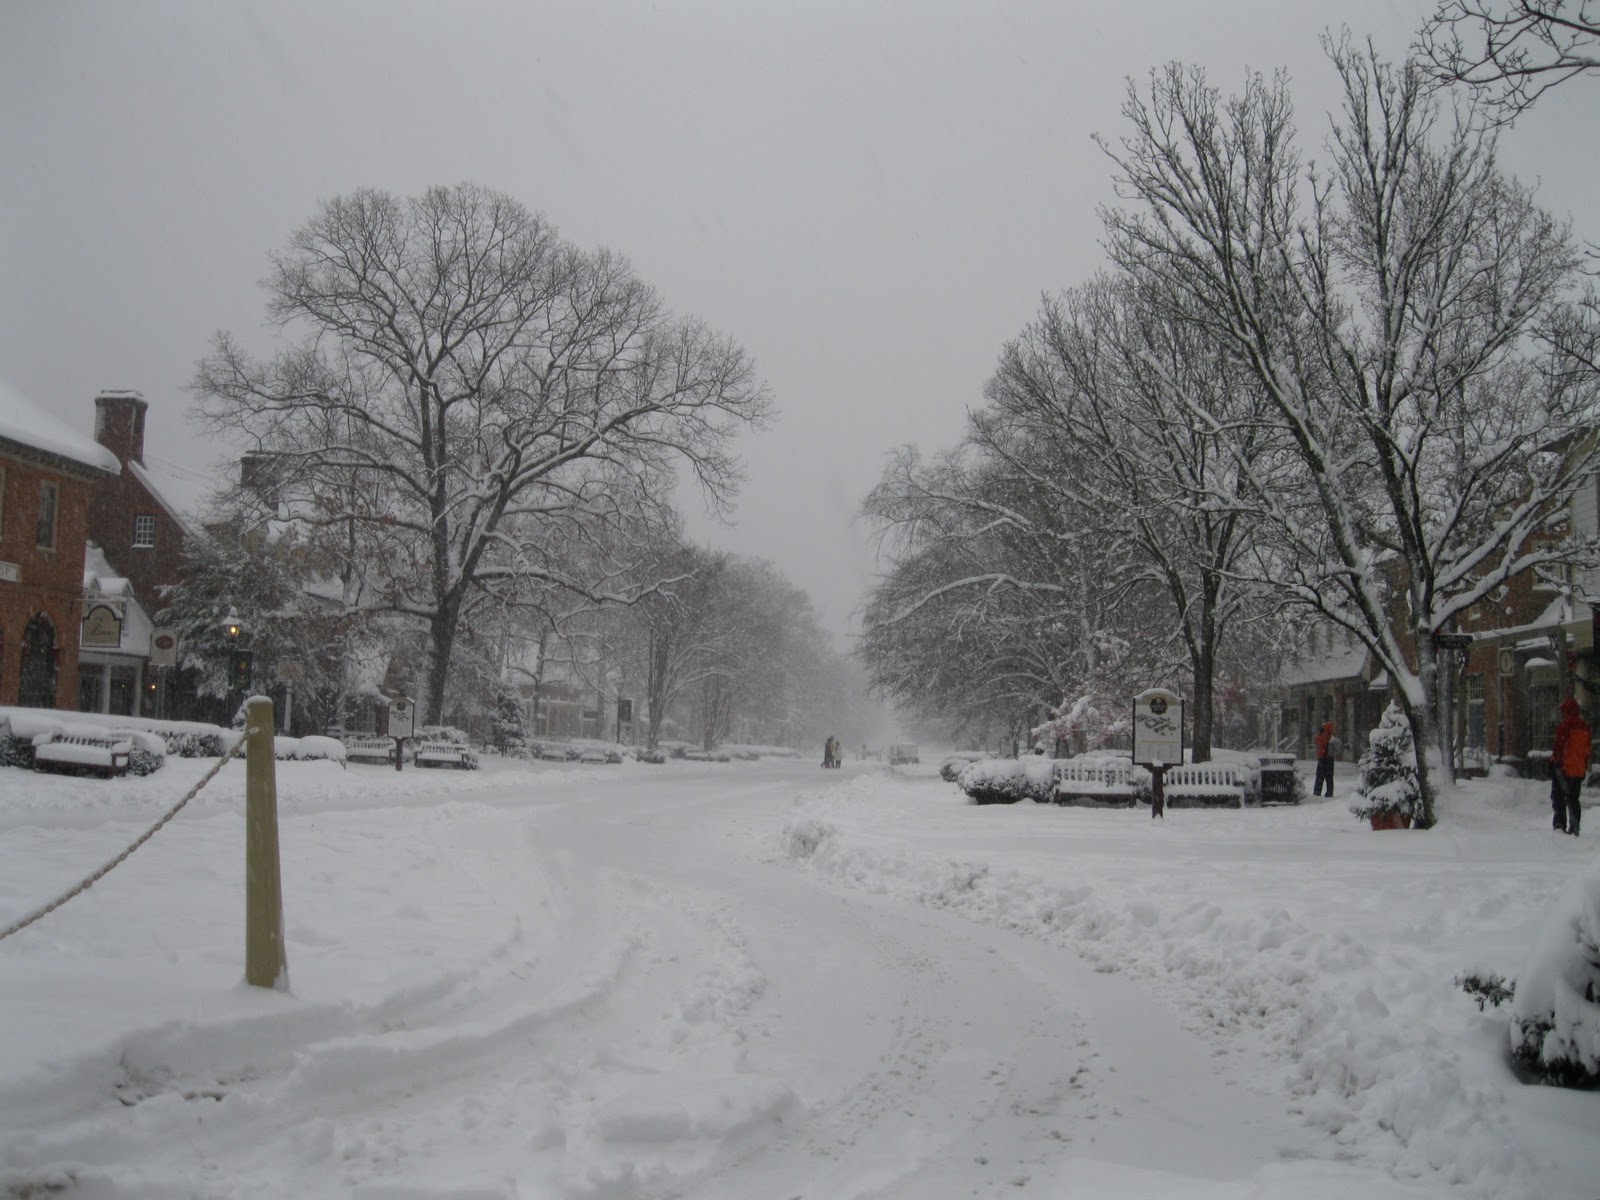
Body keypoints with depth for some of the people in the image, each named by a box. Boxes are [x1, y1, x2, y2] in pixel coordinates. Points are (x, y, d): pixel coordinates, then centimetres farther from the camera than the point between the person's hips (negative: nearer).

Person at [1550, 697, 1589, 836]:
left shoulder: (1564, 724, -12)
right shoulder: (1585, 726, 10)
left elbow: (1558, 745, -17)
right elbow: (1587, 749, 15)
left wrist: (1555, 761, -11)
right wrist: (1584, 768, 20)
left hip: (1564, 767, -6)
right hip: (1579, 769, 7)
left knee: (1558, 798, 1)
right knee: (1573, 799, 13)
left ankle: (1560, 824, -5)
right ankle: (1574, 828, 10)